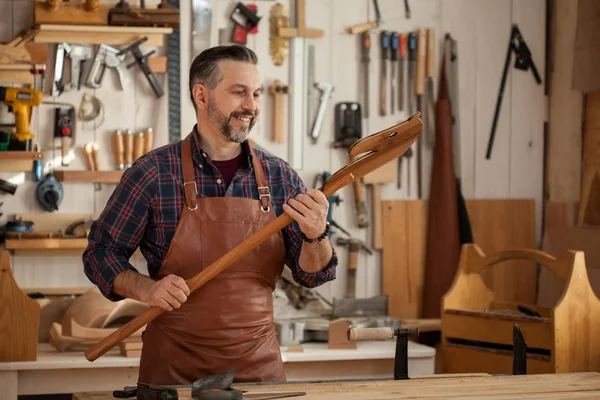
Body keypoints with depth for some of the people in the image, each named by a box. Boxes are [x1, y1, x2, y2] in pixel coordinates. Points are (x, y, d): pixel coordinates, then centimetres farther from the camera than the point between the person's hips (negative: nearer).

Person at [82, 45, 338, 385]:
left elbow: (313, 275, 3)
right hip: (175, 366, -3)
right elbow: (101, 253, -1)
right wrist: (146, 289, -18)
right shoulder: (154, 173, -7)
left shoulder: (281, 177, 2)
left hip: (259, 364, 3)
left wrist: (316, 235, -18)